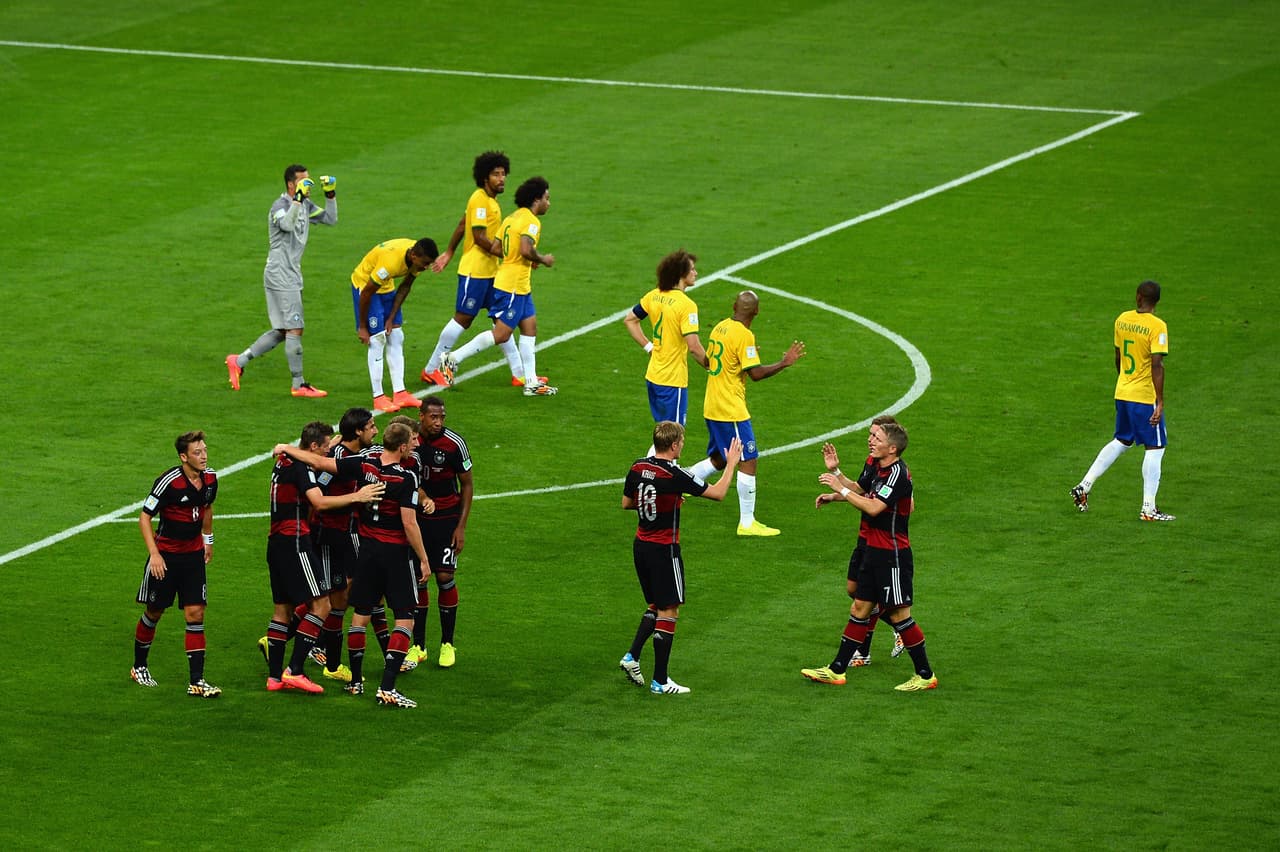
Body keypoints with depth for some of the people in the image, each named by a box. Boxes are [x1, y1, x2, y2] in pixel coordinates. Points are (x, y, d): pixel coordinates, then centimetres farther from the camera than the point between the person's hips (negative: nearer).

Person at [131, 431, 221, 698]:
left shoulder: (210, 478, -2)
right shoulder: (169, 482, -20)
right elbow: (144, 516, -15)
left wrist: (208, 539, 26)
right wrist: (154, 554, -21)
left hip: (193, 554, 4)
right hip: (166, 554, -4)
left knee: (195, 613, -4)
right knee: (154, 612, 9)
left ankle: (196, 680, -6)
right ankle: (139, 667, 30)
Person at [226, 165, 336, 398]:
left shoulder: (305, 205, 13)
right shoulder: (280, 206, -14)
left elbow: (330, 219, 20)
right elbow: (286, 224, -35)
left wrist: (330, 194, 8)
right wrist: (299, 198, -38)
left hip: (292, 275, 10)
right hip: (280, 275, -10)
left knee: (281, 332, 11)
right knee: (295, 329, -7)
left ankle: (239, 361, 18)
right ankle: (299, 385, -2)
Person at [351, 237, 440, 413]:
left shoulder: (418, 256, -15)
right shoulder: (390, 261, -38)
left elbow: (405, 287, 1)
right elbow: (366, 293, -27)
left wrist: (391, 318, -3)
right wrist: (362, 327, -18)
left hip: (386, 286, 8)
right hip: (364, 284, -8)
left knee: (396, 338, 4)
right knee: (377, 339, -12)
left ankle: (399, 394, 7)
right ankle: (378, 398, -8)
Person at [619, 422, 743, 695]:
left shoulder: (638, 468, 0)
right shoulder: (674, 475, -20)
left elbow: (626, 503, 13)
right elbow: (717, 493, -15)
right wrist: (731, 463, -1)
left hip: (641, 547, 7)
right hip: (664, 550, -7)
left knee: (656, 605, 22)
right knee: (669, 611, 1)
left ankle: (632, 656, 10)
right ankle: (660, 680, 2)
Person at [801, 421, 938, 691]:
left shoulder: (898, 474, -20)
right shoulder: (880, 469, 9)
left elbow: (873, 507, -28)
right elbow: (858, 489, 25)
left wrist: (841, 489, -21)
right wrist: (835, 473, 10)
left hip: (893, 555, -9)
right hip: (874, 551, 9)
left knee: (898, 614, -4)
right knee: (860, 608, 12)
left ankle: (926, 676, 6)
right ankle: (836, 671, 17)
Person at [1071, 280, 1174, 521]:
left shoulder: (1122, 319, 4)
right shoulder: (1157, 327, -16)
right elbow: (1157, 365, -21)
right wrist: (1160, 401, -19)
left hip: (1122, 393, 7)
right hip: (1145, 396, -7)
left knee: (1122, 441, 22)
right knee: (1155, 447, 2)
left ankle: (1085, 486, 19)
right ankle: (1148, 508, 1)